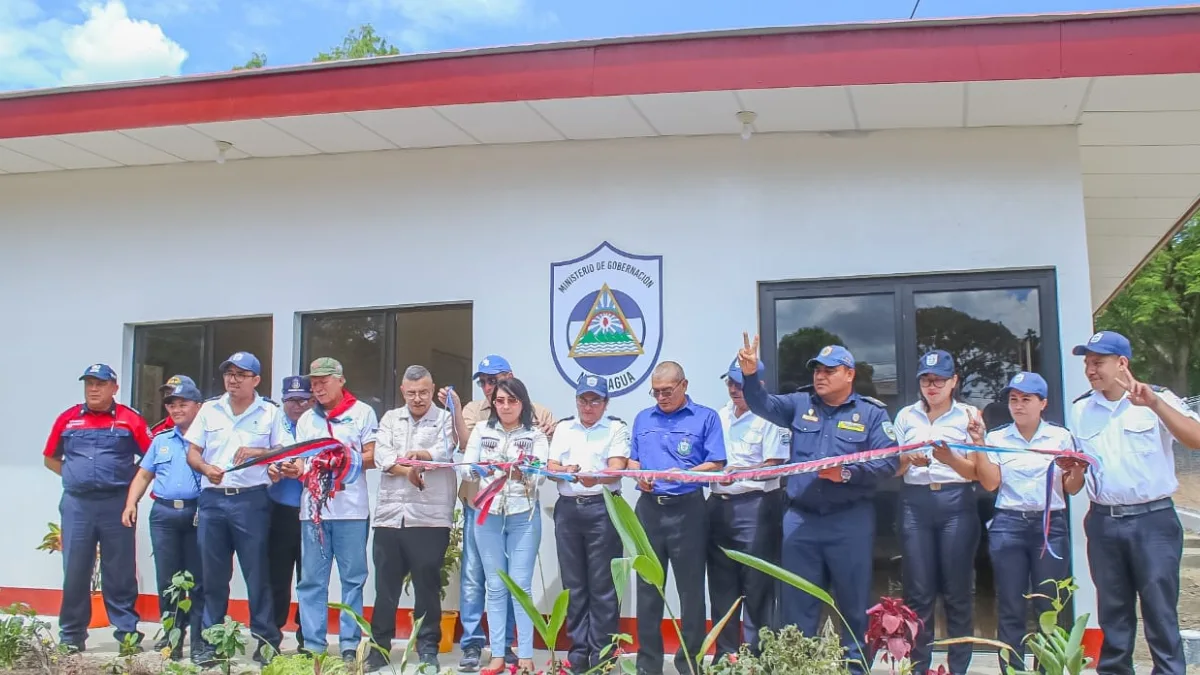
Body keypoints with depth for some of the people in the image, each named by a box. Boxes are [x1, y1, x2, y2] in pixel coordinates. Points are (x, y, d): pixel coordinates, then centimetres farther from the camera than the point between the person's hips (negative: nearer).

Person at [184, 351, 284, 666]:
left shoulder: (270, 412, 4)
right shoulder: (209, 410, 11)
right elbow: (192, 453, 9)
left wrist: (257, 451, -15)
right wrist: (206, 468, -12)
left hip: (251, 499, -3)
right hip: (212, 499, 3)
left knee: (257, 573, 0)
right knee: (213, 575, 7)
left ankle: (267, 641, 6)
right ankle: (210, 642, 15)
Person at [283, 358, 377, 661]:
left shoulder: (362, 413, 5)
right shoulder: (306, 419, 18)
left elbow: (373, 457, 2)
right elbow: (301, 461, 16)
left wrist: (346, 461, -13)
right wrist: (295, 469, -6)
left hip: (351, 509, -4)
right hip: (313, 507, 4)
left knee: (352, 578, 0)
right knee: (311, 580, 2)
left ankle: (349, 644, 6)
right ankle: (313, 645, 8)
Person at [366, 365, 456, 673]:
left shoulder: (446, 420, 4)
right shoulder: (390, 419, 15)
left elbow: (444, 452, -14)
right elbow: (381, 454, 0)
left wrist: (420, 455, -35)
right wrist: (407, 470, -16)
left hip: (430, 517, -3)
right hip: (389, 515, 3)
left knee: (427, 585, 3)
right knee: (385, 585, 8)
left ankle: (428, 648, 12)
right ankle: (379, 646, 16)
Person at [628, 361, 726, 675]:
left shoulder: (705, 417, 0)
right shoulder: (642, 419, 14)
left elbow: (715, 465, -7)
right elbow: (632, 460, 17)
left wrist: (682, 474, -21)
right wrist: (640, 476, -5)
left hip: (687, 510, -4)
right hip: (648, 509, 4)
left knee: (691, 590, 3)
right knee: (647, 588, 8)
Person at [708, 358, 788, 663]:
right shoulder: (720, 416, 12)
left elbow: (774, 466, -14)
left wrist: (741, 471, -27)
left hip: (755, 506, -6)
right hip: (719, 504, 7)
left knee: (756, 587, -1)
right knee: (721, 585, 11)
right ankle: (725, 655, 21)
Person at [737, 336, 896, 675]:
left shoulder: (872, 413, -1)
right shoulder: (800, 404, 9)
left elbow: (888, 462, -8)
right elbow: (763, 404, -2)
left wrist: (847, 473, -20)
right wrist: (750, 375, -20)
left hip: (850, 522, -3)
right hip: (801, 519, 3)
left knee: (854, 601, 7)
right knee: (797, 600, 8)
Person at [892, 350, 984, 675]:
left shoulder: (969, 415, 5)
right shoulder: (906, 416, 12)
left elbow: (974, 472, 0)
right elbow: (895, 468, 12)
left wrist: (949, 457, -19)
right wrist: (909, 460, -9)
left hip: (956, 503, -1)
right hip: (916, 504, 2)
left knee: (958, 591, 1)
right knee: (918, 591, 1)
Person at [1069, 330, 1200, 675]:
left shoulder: (1159, 399, -1)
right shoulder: (1080, 410, 10)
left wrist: (1154, 404, -27)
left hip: (1153, 520, -4)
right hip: (1103, 523, 4)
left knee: (1160, 613, -4)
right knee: (1113, 614, 11)